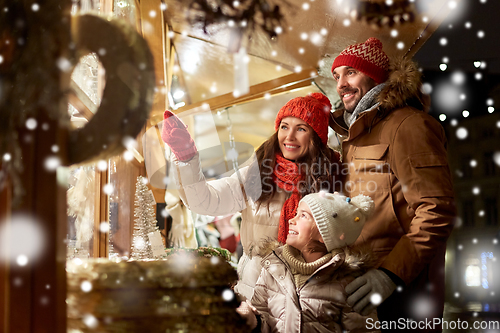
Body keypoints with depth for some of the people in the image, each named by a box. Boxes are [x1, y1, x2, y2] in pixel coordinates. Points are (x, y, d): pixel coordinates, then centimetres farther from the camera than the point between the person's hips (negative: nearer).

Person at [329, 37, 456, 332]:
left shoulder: (408, 125, -10)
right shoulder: (355, 133, 18)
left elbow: (437, 212, -20)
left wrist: (392, 273, -28)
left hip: (404, 286, -8)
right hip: (363, 280, 8)